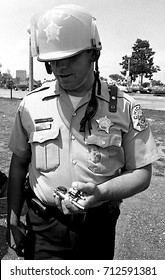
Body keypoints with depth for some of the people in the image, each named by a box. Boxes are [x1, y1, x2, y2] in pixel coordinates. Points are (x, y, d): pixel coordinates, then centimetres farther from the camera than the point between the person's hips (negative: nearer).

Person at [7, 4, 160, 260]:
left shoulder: (124, 107, -9)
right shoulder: (32, 104, -4)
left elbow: (141, 173, -6)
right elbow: (18, 165, 4)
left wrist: (101, 192, -23)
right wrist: (12, 221, 4)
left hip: (98, 228, 0)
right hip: (44, 229, 1)